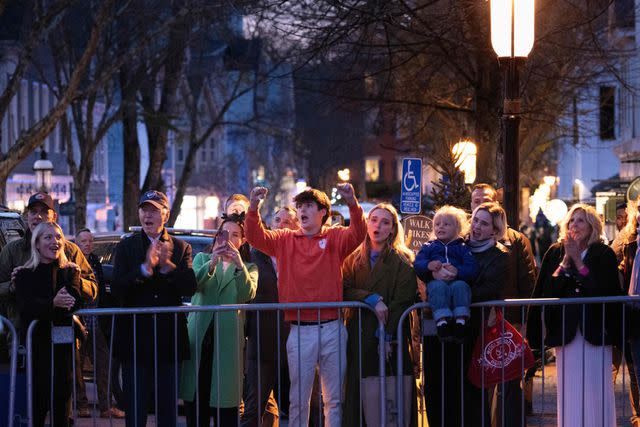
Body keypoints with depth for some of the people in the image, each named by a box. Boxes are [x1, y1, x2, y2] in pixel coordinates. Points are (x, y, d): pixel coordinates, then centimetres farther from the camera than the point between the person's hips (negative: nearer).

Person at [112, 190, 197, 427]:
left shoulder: (181, 248, 7)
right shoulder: (126, 246, 3)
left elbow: (189, 288, -7)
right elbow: (117, 289, -10)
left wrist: (168, 265, -21)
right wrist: (145, 268, -21)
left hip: (169, 337, 1)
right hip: (136, 337, -1)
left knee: (168, 408, 7)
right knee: (134, 407, 2)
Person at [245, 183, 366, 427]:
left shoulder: (335, 238, 6)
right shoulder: (285, 240, 10)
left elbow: (358, 234, -12)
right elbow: (256, 237, -2)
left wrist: (352, 204, -29)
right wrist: (253, 208, -20)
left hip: (332, 328, 0)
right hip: (300, 331, 0)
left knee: (334, 398, 7)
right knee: (298, 398, 4)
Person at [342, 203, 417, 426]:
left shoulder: (402, 262, 3)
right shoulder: (354, 259, 14)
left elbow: (402, 302, -5)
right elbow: (345, 290, 0)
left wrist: (386, 336, -15)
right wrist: (371, 299, -16)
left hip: (391, 336, -3)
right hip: (359, 334, 3)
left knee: (391, 395, -6)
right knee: (357, 390, -2)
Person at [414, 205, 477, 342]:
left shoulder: (462, 248, 21)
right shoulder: (428, 247, 26)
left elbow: (472, 269, 5)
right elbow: (417, 264, 10)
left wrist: (457, 271, -15)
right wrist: (428, 265, -13)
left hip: (457, 280, 0)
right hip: (435, 281, 0)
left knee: (460, 286, -36)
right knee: (438, 287, -36)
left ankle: (460, 321, -48)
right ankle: (442, 321, -53)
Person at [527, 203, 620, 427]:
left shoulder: (604, 254, 3)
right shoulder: (556, 253, 9)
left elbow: (606, 290, -9)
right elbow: (546, 289, -1)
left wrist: (577, 260, -7)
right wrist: (566, 260, -7)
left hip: (595, 331, -2)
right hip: (565, 331, 2)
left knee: (596, 391, -4)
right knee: (569, 392, 1)